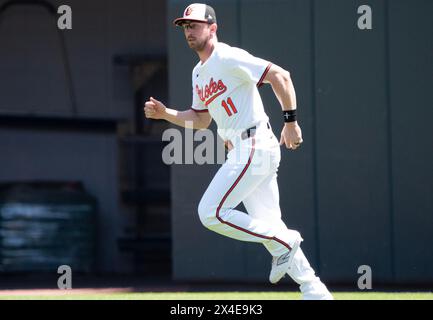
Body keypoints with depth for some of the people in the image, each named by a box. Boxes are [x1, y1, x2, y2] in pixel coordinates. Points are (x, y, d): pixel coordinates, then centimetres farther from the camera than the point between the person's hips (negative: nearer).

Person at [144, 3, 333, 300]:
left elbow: (281, 75, -16)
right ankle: (315, 291, 11)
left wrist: (291, 120, -18)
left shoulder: (229, 58, -10)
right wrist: (165, 113, 12)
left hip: (254, 147, -10)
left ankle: (282, 242, -3)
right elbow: (201, 120, 26)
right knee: (266, 224, 9)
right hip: (243, 152, 10)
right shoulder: (199, 73, 19)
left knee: (212, 212, -13)